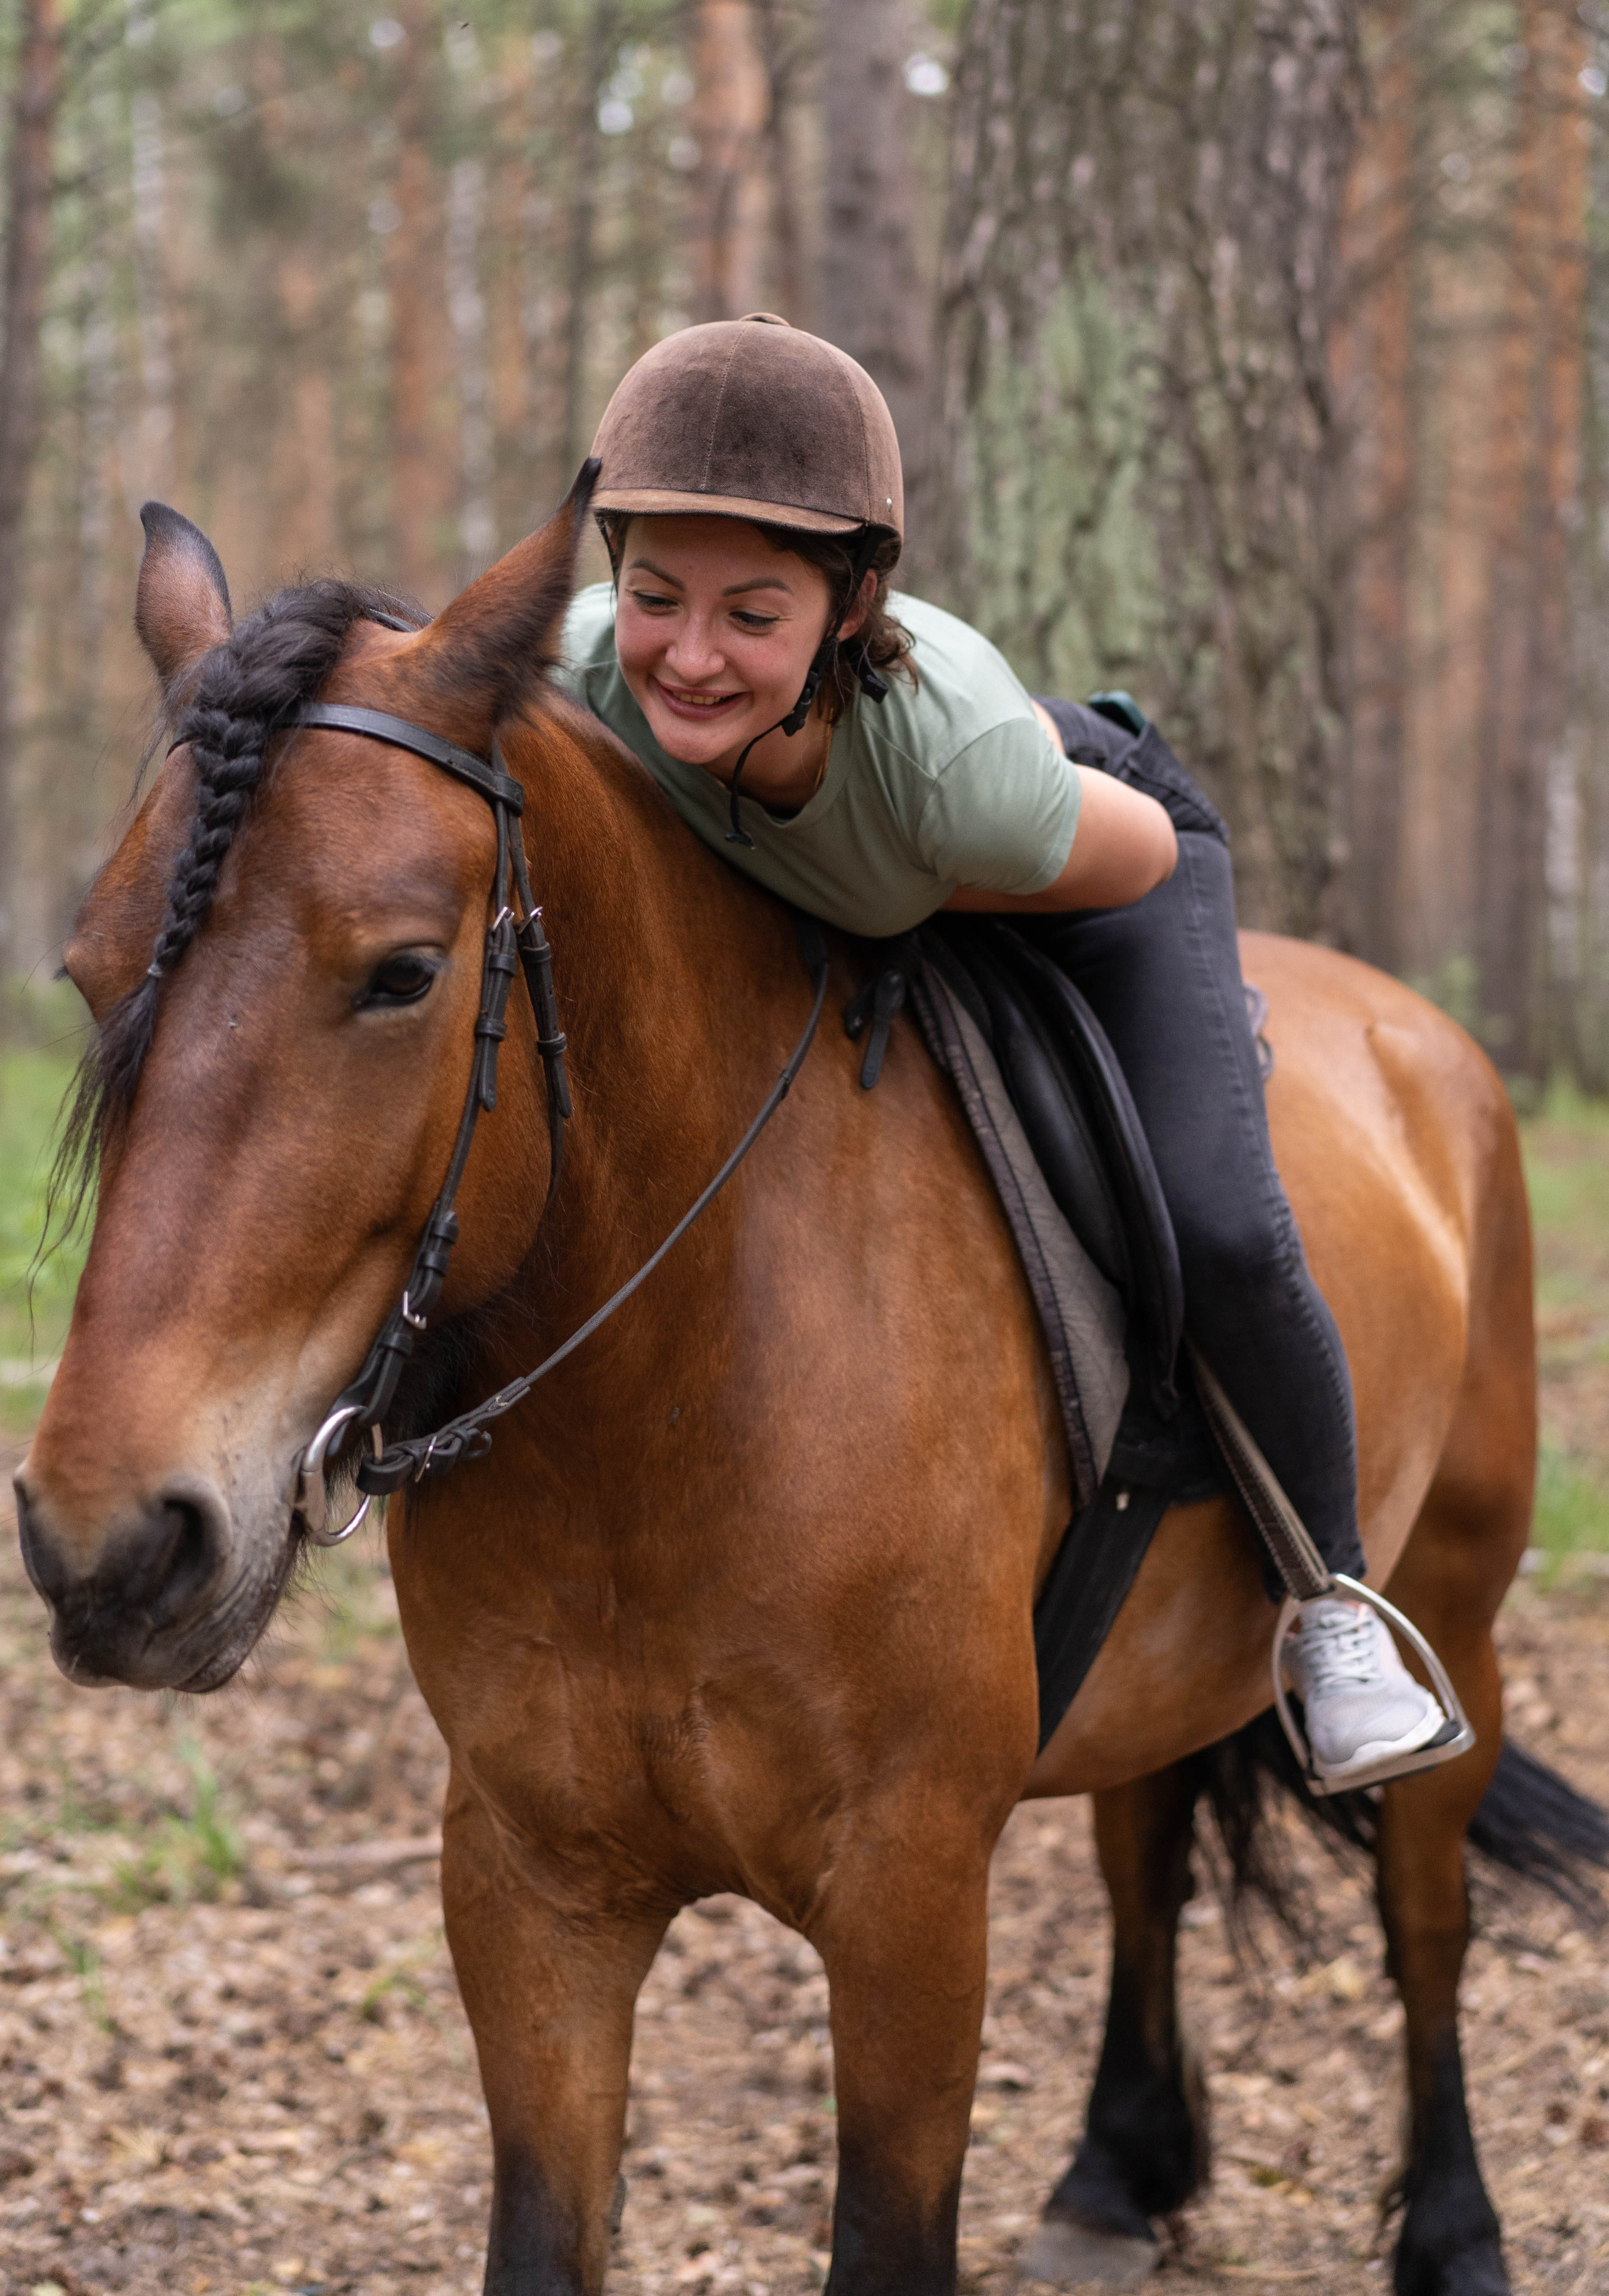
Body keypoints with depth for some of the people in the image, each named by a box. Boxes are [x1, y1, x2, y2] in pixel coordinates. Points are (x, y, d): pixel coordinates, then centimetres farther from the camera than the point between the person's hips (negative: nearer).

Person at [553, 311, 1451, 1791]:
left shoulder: (955, 748, -47)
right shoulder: (579, 673, -38)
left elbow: (1141, 852, -25)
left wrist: (874, 914, -23)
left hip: (1084, 872, -4)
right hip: (801, 903, 4)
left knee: (1216, 1228, -20)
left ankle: (1331, 1590, 8)